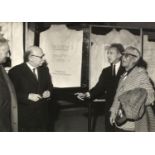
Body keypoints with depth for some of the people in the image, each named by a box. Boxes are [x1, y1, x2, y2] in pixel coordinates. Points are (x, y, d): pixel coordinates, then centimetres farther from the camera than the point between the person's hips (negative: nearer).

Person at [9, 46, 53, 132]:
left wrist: (49, 92, -2)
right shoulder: (16, 71, -10)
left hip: (43, 115, 6)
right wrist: (28, 96, -22)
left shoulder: (44, 69, 10)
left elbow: (50, 86, 20)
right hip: (25, 116, -5)